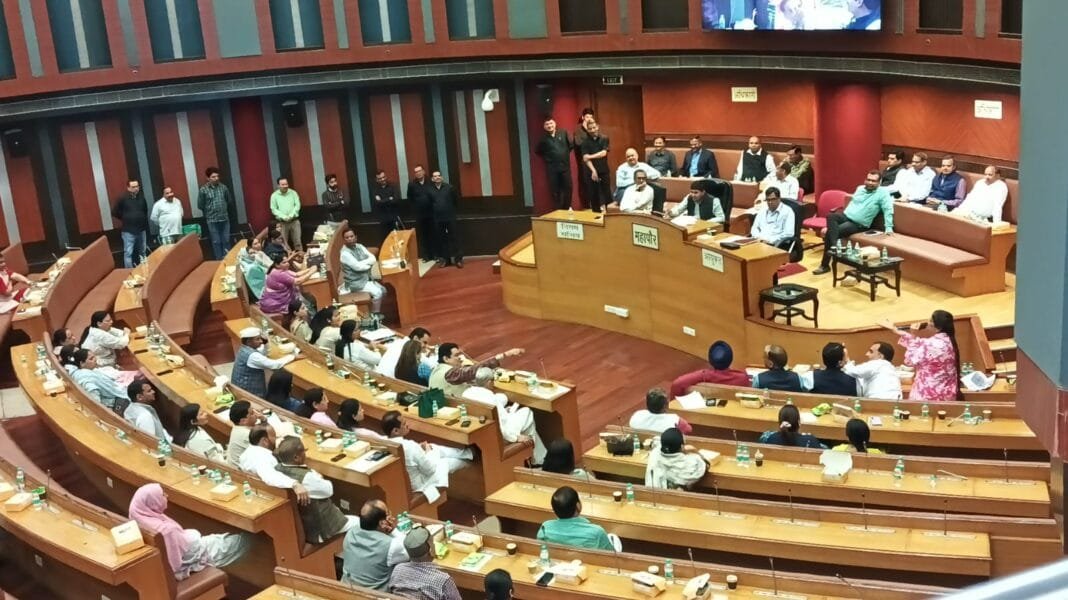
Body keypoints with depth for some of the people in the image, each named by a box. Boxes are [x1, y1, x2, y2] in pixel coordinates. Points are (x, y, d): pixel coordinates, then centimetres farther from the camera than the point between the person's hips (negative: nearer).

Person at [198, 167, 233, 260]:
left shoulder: (223, 187, 2)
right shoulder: (203, 190, -7)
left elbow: (230, 201, 14)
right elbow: (200, 205, 0)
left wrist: (224, 210, 12)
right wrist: (210, 211, 8)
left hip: (225, 218, 3)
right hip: (212, 220, -3)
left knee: (226, 241, 7)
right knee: (216, 242, 3)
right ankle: (219, 260, 9)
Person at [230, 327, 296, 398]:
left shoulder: (244, 349, 4)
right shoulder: (252, 355, -26)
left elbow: (265, 353, 15)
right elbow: (274, 365, -29)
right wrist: (293, 356, -20)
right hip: (247, 394, -10)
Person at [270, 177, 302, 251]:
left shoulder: (293, 193, 6)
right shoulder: (274, 195, 2)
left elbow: (297, 205, 1)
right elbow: (273, 209, -2)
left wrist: (291, 215, -13)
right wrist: (283, 217, -14)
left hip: (294, 221, 1)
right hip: (282, 222, -1)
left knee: (297, 241, 1)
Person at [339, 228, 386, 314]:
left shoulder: (359, 246, 4)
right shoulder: (345, 253, -19)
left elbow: (373, 258, -3)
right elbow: (357, 267, -25)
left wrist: (362, 263, -21)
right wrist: (369, 263, -8)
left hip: (366, 278, 8)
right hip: (355, 282, -8)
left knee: (383, 290, 3)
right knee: (377, 292, -20)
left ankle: (377, 312, 16)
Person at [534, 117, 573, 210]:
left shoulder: (563, 133, 0)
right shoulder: (543, 138, -2)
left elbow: (571, 144, 6)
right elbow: (537, 151, 9)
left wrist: (566, 154, 4)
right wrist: (547, 158, 5)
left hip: (565, 166, 1)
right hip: (552, 168, -1)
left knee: (567, 188, 6)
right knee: (555, 190, 1)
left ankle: (567, 208, 22)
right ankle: (558, 210, 11)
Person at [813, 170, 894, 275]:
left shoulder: (882, 193, -5)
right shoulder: (860, 188, 15)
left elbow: (888, 210, -12)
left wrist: (888, 228, -20)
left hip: (859, 224, -6)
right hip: (846, 216, 6)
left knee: (830, 232, -27)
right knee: (830, 216, -31)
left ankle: (825, 264, -23)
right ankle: (834, 246, -37)